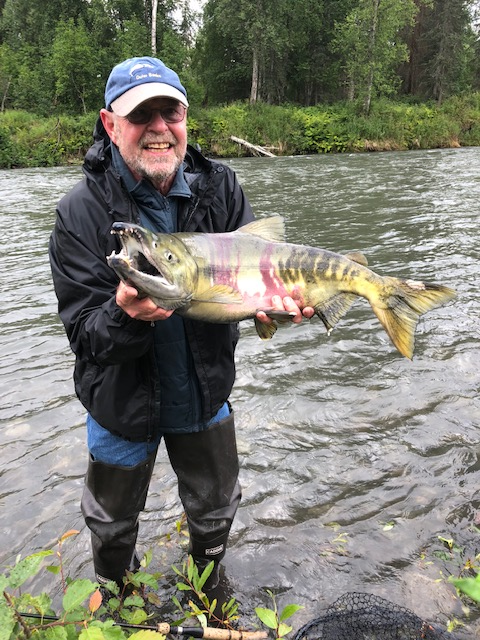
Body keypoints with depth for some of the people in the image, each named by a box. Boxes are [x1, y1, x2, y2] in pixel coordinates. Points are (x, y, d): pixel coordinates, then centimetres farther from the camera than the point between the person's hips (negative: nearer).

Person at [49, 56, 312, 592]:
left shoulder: (219, 187, -10)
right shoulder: (82, 212, -21)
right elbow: (83, 336, -22)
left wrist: (274, 299, -31)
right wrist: (127, 316, -44)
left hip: (205, 392, 3)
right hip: (123, 402, -2)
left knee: (216, 510, 25)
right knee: (113, 525, 23)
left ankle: (209, 594, 59)